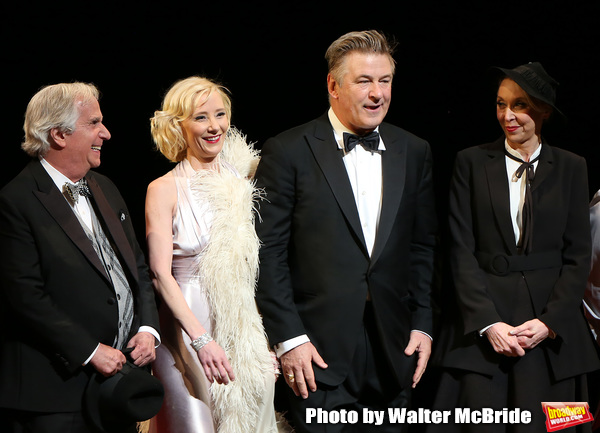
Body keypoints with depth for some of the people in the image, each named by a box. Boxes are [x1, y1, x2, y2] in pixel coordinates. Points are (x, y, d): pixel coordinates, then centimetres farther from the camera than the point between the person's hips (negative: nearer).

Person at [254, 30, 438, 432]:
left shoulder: (414, 152, 10)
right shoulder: (288, 152, -4)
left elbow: (423, 246, 13)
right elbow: (268, 252, -6)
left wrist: (423, 324, 6)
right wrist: (288, 338, -10)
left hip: (393, 348, 4)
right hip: (320, 351, -4)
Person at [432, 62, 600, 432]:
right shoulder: (472, 162, 5)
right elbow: (462, 251, 0)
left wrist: (549, 322, -7)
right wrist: (488, 323, -9)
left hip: (551, 327, 1)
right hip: (484, 322, -1)